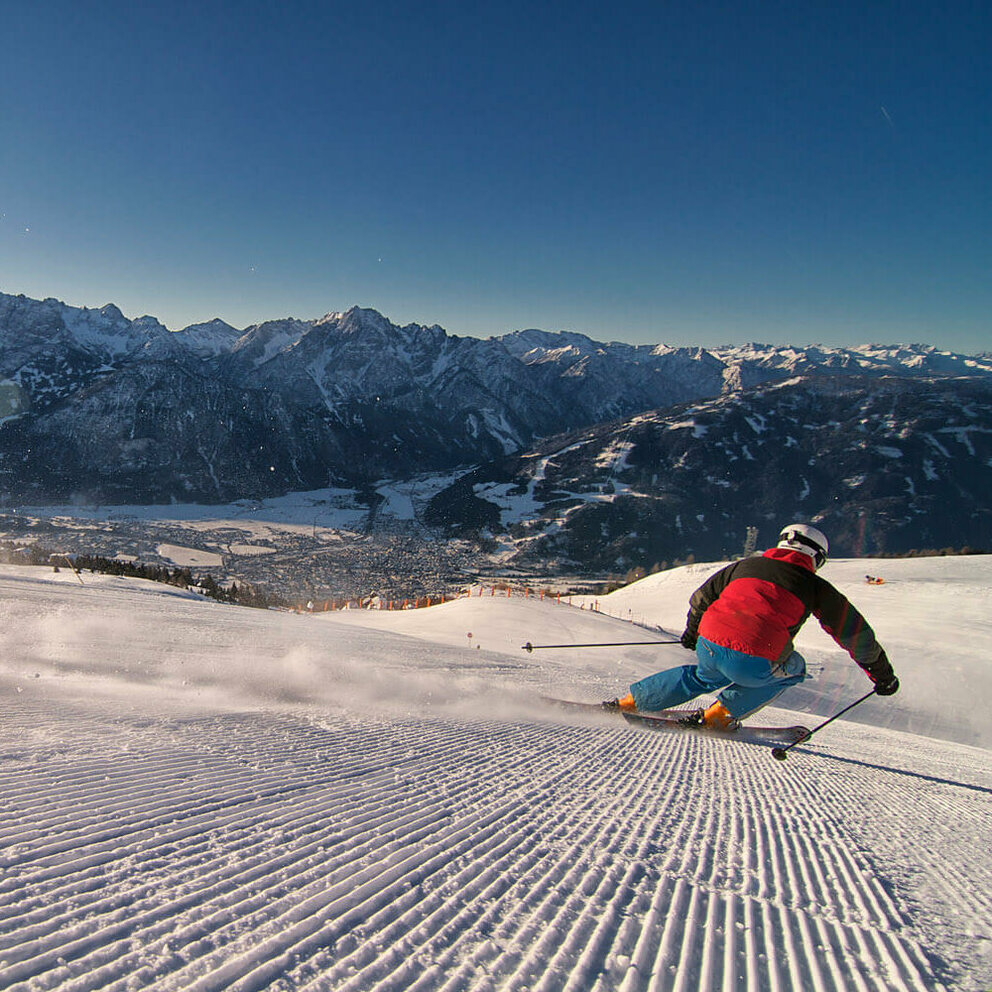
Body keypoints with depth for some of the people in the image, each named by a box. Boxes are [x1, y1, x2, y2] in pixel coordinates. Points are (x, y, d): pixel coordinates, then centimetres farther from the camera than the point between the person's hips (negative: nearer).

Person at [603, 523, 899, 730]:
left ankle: (630, 701, 35)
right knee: (792, 669, 28)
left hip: (708, 647, 4)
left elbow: (701, 598, 29)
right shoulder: (815, 586, 13)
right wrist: (883, 674, 33)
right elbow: (856, 633, 19)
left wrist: (692, 631, 47)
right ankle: (720, 715, 17)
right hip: (751, 662, -4)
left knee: (703, 676, 37)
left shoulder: (745, 565, 21)